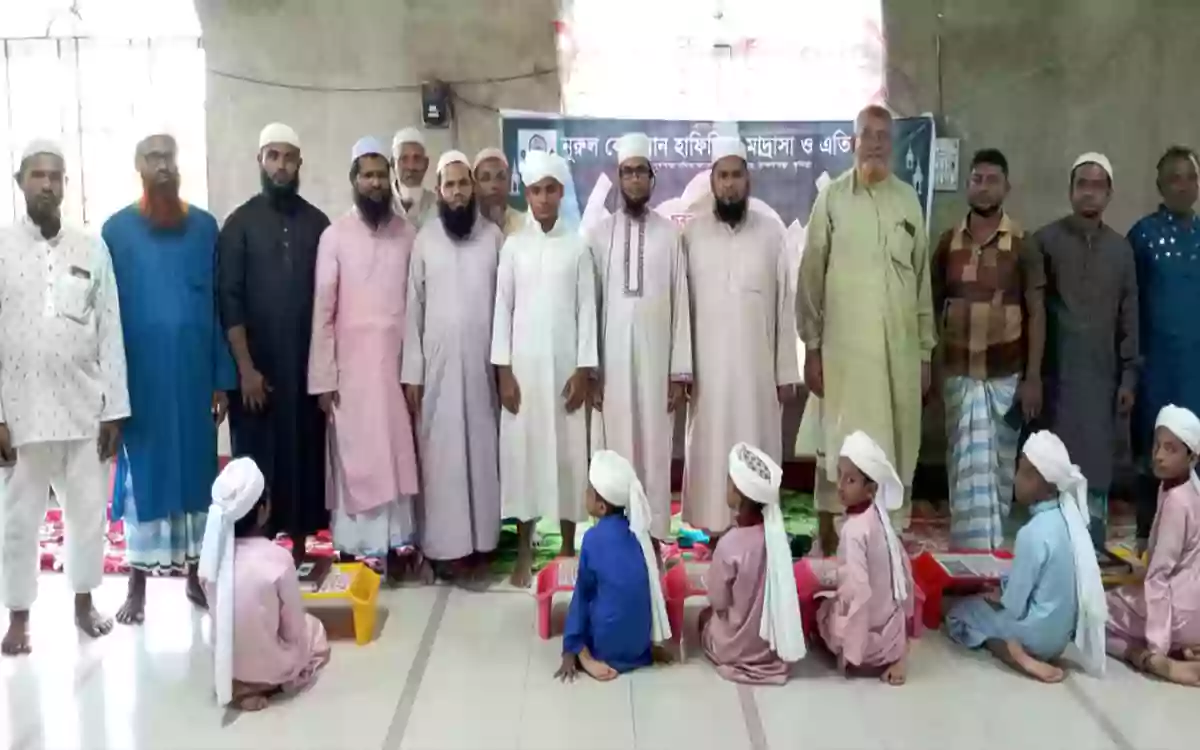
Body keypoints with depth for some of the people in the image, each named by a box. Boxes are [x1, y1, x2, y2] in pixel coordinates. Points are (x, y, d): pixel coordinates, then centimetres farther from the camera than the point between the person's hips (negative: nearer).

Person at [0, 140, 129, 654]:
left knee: (89, 514, 11)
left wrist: (115, 410, 0)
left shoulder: (92, 250, 3)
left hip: (84, 409, 1)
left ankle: (83, 602, 28)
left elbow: (110, 333, 2)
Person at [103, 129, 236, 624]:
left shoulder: (204, 226, 5)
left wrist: (223, 378, 2)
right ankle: (138, 585, 15)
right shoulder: (118, 229, 0)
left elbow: (218, 305, 5)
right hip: (141, 375, -2)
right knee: (143, 472, 5)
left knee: (197, 470, 9)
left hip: (195, 373, 2)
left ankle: (194, 572, 21)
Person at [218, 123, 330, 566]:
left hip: (307, 365, 2)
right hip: (257, 367, -2)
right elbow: (229, 300, -4)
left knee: (306, 453, 5)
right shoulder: (240, 223, 1)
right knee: (257, 458, 2)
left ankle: (301, 543, 16)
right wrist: (245, 368, -11)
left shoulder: (317, 223, 8)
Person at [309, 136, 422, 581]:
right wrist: (323, 378, -8)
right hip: (352, 362, -2)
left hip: (398, 359, 2)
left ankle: (398, 542, 15)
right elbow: (323, 310, -4)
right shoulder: (335, 235, -3)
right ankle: (364, 548, 10)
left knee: (399, 454, 6)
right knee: (357, 456, 2)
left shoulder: (406, 232, 5)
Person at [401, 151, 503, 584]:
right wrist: (410, 371, -3)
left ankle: (481, 543, 14)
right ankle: (448, 546, 9)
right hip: (437, 364, 0)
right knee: (441, 454, 1)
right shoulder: (424, 239, 2)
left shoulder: (494, 236, 3)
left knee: (482, 450, 5)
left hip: (482, 362, 1)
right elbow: (413, 308, 2)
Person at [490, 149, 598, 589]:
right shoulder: (513, 246, 4)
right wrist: (504, 371, -4)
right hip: (522, 367, 1)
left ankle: (568, 548, 17)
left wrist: (583, 369, -6)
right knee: (522, 452, 3)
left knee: (568, 452, 4)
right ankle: (524, 553, 14)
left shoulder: (578, 246, 2)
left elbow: (587, 310, 1)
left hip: (565, 367, 0)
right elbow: (502, 309, 2)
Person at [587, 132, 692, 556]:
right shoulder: (600, 234, 4)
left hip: (656, 361, -1)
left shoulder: (669, 234, 2)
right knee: (614, 449, 4)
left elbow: (681, 305, 1)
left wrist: (681, 371, -3)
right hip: (611, 362, 1)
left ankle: (653, 536, 13)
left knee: (654, 448, 4)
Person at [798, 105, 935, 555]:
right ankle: (828, 532, 10)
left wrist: (926, 351, 8)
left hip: (900, 346, 3)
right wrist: (811, 347, -4)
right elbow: (811, 278, 0)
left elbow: (923, 279, 11)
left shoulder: (909, 200, 9)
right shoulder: (832, 198, 0)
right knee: (840, 441, -1)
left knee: (897, 443, 6)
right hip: (844, 345, -3)